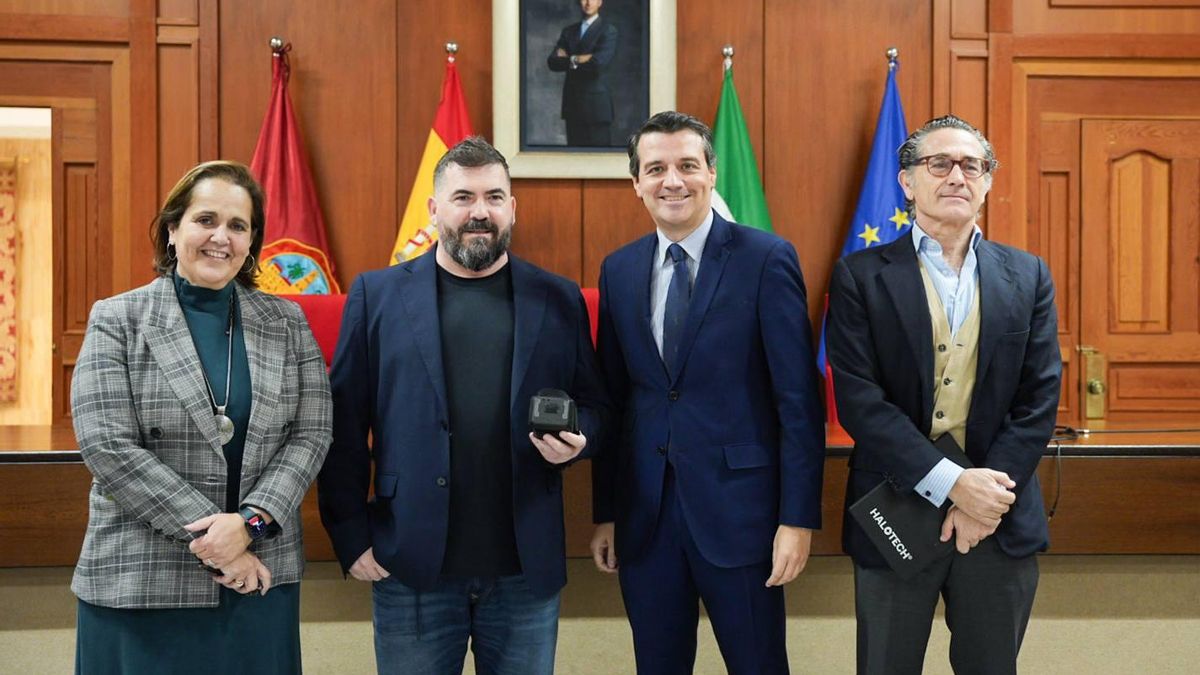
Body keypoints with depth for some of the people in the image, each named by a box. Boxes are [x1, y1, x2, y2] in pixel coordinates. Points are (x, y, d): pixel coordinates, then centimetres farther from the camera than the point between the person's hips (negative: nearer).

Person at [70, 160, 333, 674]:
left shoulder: (286, 322, 6)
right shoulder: (116, 321, -1)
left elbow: (311, 434, 1)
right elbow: (108, 447, -9)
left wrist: (249, 521, -14)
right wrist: (210, 538, -14)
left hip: (260, 576, 2)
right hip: (142, 585, -2)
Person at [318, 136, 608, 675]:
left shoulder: (559, 300, 5)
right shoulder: (377, 296, 1)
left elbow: (594, 407, 11)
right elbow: (344, 426, 0)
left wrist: (576, 441, -11)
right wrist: (352, 539, -4)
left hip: (526, 570, 1)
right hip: (413, 569, -1)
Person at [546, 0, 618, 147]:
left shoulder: (608, 30, -1)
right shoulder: (568, 31, 16)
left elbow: (599, 62, -16)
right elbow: (552, 62, 5)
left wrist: (571, 59, -3)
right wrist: (578, 59, -8)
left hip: (596, 103, -5)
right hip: (572, 103, 5)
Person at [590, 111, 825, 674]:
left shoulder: (766, 259, -7)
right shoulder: (618, 270, 7)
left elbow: (798, 401, -9)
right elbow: (612, 398, 9)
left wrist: (798, 517, -12)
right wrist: (606, 512, 9)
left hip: (737, 507, -4)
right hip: (644, 515, 4)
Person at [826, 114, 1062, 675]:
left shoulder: (1028, 277, 6)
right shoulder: (861, 276, -3)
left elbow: (1039, 398, 0)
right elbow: (857, 397, -12)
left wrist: (988, 497, -12)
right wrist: (952, 484, -18)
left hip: (1001, 520, 2)